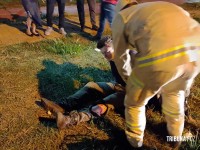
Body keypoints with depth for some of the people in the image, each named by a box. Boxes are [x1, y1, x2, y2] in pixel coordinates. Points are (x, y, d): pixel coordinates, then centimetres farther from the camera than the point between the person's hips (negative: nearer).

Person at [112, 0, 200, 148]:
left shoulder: (120, 17, 24)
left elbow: (119, 56, 29)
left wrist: (125, 77, 49)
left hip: (161, 57, -6)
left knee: (135, 101, 24)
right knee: (175, 92, 37)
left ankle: (135, 140, 47)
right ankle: (175, 136, 56)